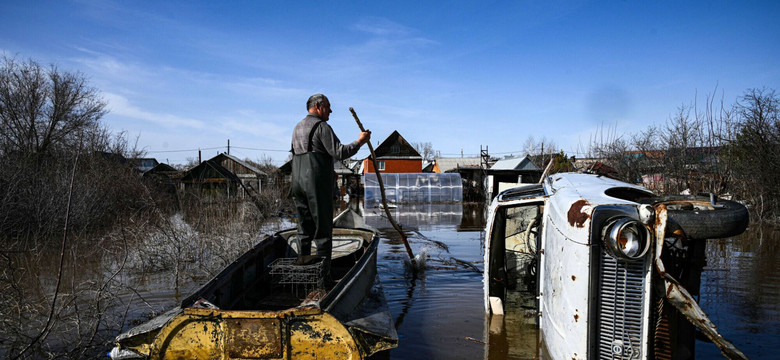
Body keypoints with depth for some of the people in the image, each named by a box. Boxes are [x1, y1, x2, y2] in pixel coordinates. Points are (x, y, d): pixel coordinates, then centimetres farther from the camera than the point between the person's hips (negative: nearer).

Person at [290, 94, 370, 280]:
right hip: (318, 183, -8)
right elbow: (338, 152, -14)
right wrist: (359, 142, -4)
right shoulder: (321, 126, -7)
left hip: (298, 181, 8)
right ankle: (323, 272, -1)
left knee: (304, 228, 12)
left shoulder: (297, 128, 20)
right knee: (323, 228, -3)